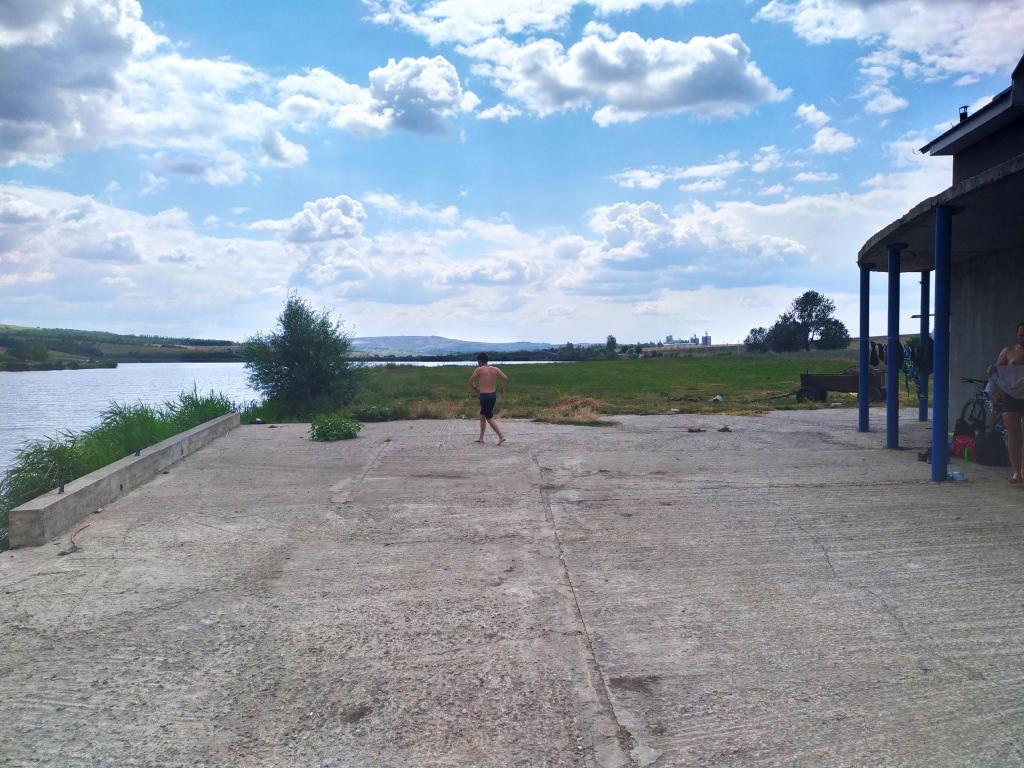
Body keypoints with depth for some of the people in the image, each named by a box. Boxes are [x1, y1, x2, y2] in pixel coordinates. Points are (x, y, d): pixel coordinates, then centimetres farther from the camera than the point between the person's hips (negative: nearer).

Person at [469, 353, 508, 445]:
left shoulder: (479, 369, -8)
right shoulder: (495, 369, 3)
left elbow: (471, 381, -1)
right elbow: (506, 378, -6)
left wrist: (475, 388, 17)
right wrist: (503, 388, 11)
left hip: (484, 396, -6)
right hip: (493, 395, 6)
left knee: (489, 418, 1)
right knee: (482, 416, 19)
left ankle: (501, 436, -6)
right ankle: (481, 438, 24)